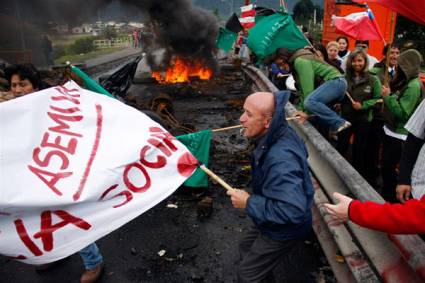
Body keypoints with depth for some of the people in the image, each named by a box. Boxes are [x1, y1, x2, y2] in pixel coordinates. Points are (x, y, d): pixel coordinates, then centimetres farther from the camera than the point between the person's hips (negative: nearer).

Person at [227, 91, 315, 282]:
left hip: (284, 231, -8)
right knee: (247, 248, 28)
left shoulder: (280, 159, -39)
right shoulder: (281, 134, -11)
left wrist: (249, 202, -31)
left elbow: (293, 210, -43)